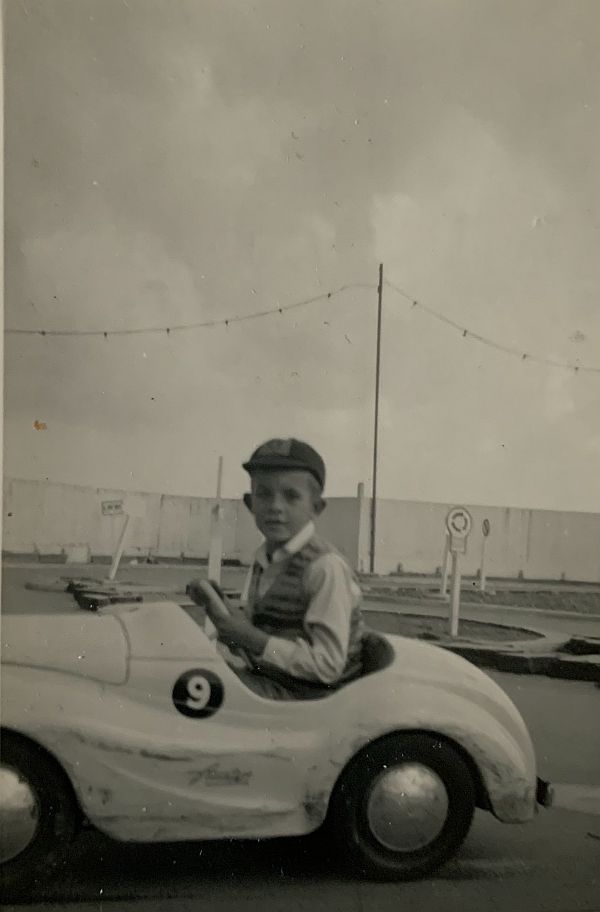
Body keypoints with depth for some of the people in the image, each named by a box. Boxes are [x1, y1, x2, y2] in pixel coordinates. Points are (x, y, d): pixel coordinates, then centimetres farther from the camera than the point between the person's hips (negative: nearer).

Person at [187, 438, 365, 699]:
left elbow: (328, 665, -21)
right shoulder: (264, 560, 6)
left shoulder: (326, 567, -19)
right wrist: (217, 607, -3)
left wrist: (254, 640, -23)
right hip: (268, 678, 8)